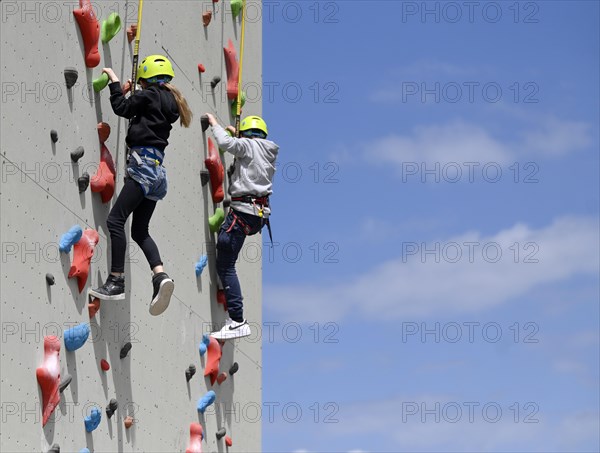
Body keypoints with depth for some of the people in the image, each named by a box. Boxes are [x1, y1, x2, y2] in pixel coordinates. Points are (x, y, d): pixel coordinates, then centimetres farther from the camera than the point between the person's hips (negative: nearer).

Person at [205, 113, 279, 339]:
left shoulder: (248, 145, -4)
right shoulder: (269, 150, 18)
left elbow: (224, 143, -19)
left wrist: (214, 123, -2)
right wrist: (236, 134, 43)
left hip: (243, 211, -9)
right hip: (261, 213, 9)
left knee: (225, 266, -10)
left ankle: (237, 321, -17)